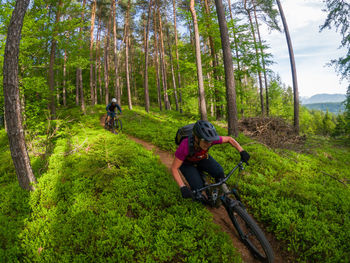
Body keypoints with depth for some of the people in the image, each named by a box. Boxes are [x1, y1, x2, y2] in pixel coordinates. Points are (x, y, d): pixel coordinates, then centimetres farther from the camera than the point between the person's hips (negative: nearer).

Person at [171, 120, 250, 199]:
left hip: (202, 158, 3)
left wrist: (242, 152, -24)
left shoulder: (209, 139, -32)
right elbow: (174, 168, -33)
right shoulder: (185, 146, -42)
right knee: (198, 187, -22)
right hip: (186, 163, -3)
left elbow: (229, 139, -14)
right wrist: (183, 187, -43)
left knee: (219, 172, -21)